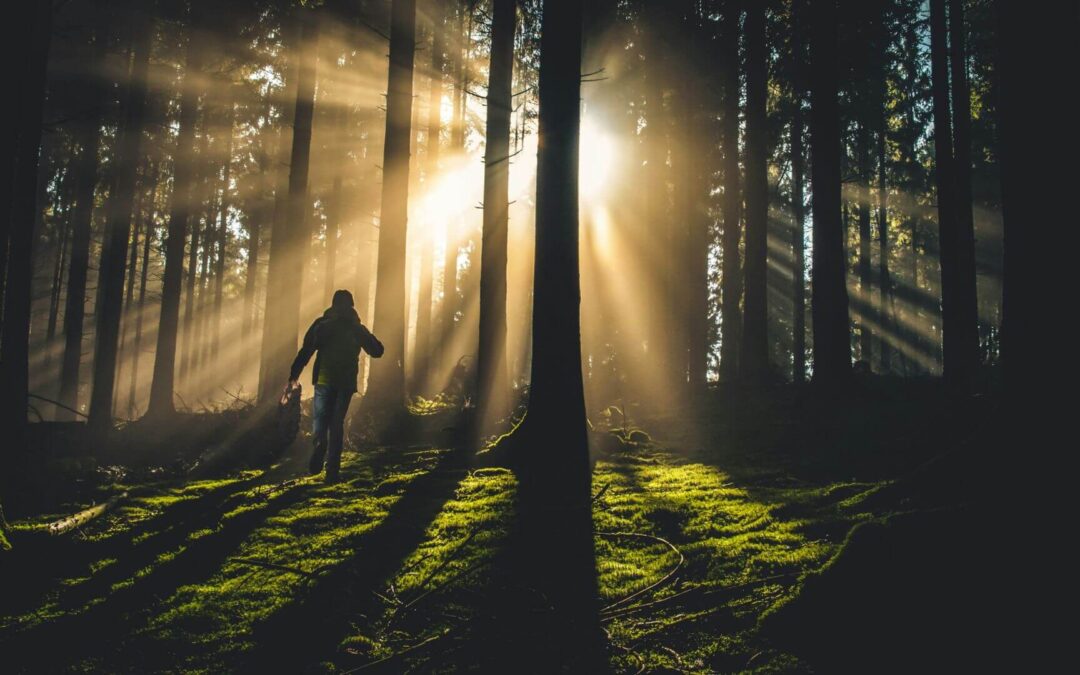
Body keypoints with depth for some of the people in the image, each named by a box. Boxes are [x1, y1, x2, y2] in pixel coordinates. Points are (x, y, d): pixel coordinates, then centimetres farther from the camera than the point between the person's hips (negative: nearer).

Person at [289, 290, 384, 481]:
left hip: (324, 379, -2)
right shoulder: (357, 328, 11)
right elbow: (377, 351, 17)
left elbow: (306, 349, -4)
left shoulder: (322, 324, 5)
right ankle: (332, 469, 0)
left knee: (320, 417, 6)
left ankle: (320, 443, -28)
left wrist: (294, 375, -5)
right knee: (337, 422, 8)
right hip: (346, 381, 2)